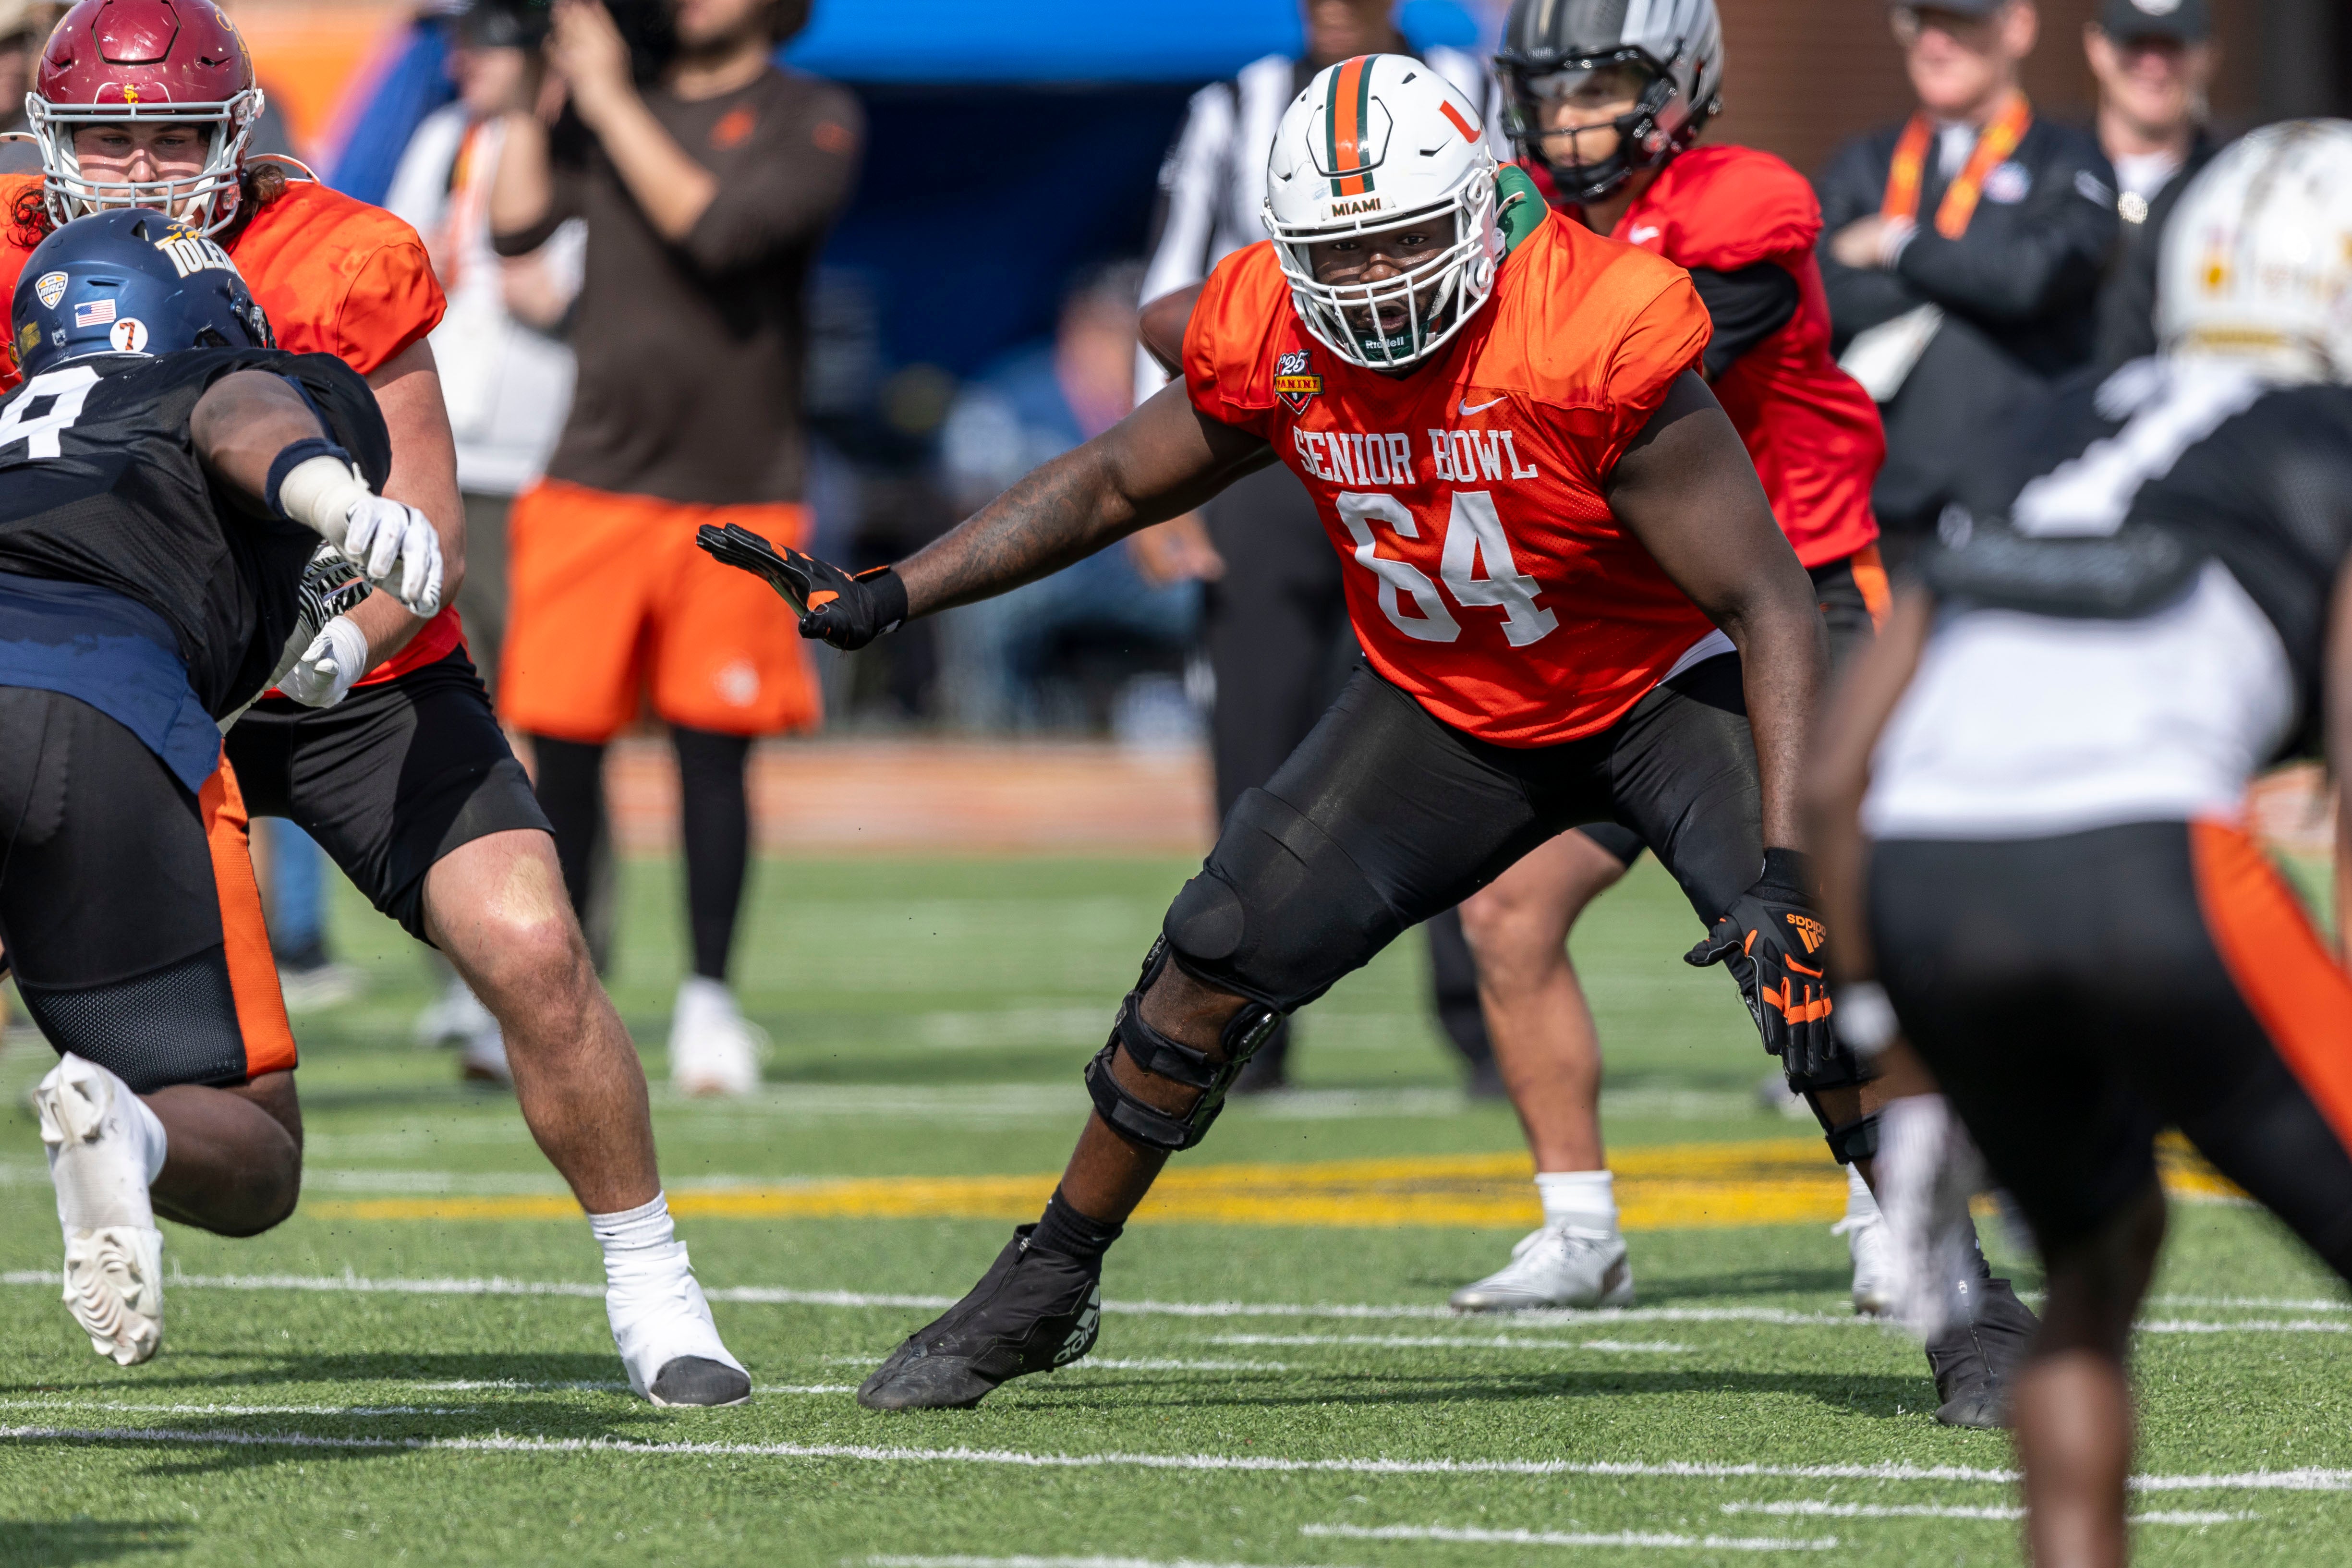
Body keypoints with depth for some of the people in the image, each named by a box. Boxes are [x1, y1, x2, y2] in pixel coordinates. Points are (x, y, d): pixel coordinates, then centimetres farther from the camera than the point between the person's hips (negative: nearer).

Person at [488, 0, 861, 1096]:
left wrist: (608, 98, -13)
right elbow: (517, 225, -2)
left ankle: (708, 1001, 11)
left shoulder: (813, 120, 0)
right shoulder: (608, 98, 11)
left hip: (736, 491, -2)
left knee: (713, 751, 0)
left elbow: (720, 227, -17)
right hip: (594, 483, 2)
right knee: (562, 747, -1)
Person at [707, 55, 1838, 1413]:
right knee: (1215, 965, -4)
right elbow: (1117, 483, 4)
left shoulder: (1597, 344, -32)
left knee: (1813, 966, -25)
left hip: (1661, 686, -4)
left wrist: (1784, 867, -34)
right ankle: (1046, 1289, 15)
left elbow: (1772, 603, -27)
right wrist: (887, 598, -4)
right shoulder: (1271, 342, -17)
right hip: (1444, 710, 4)